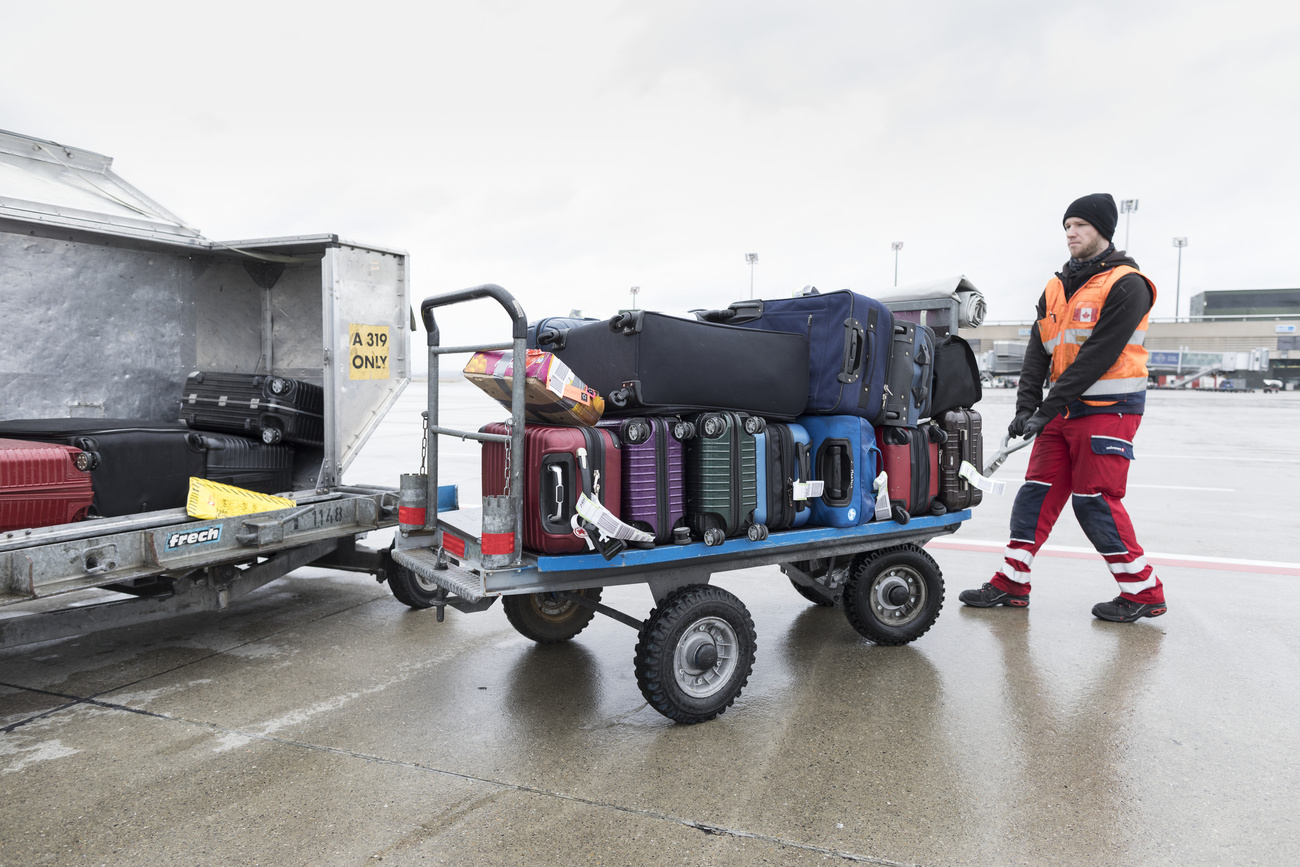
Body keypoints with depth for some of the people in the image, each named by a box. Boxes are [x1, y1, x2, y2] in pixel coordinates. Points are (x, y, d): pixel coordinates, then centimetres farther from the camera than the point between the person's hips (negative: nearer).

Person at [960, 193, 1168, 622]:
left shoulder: (1125, 284, -10)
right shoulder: (1057, 287, 13)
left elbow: (1098, 355, -19)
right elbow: (1038, 350, 7)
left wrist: (1049, 408, -21)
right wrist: (1026, 406, -5)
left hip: (1107, 409, -7)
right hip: (1063, 410, 7)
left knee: (1095, 502, -6)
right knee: (1037, 494, 5)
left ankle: (1143, 591, 11)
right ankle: (1012, 583, 12)